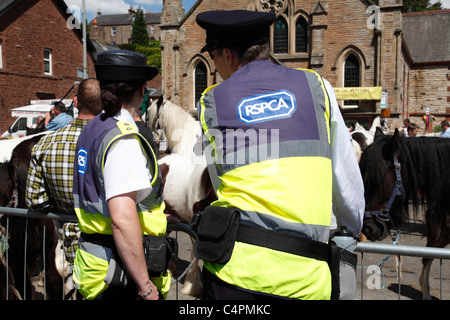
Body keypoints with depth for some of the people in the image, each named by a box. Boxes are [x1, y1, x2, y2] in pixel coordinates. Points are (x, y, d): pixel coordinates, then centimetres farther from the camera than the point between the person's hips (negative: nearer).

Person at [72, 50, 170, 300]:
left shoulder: (92, 129, 10)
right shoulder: (124, 138, -21)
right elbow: (122, 218, -29)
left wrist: (153, 216, 27)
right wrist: (145, 286, -23)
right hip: (119, 273, -9)